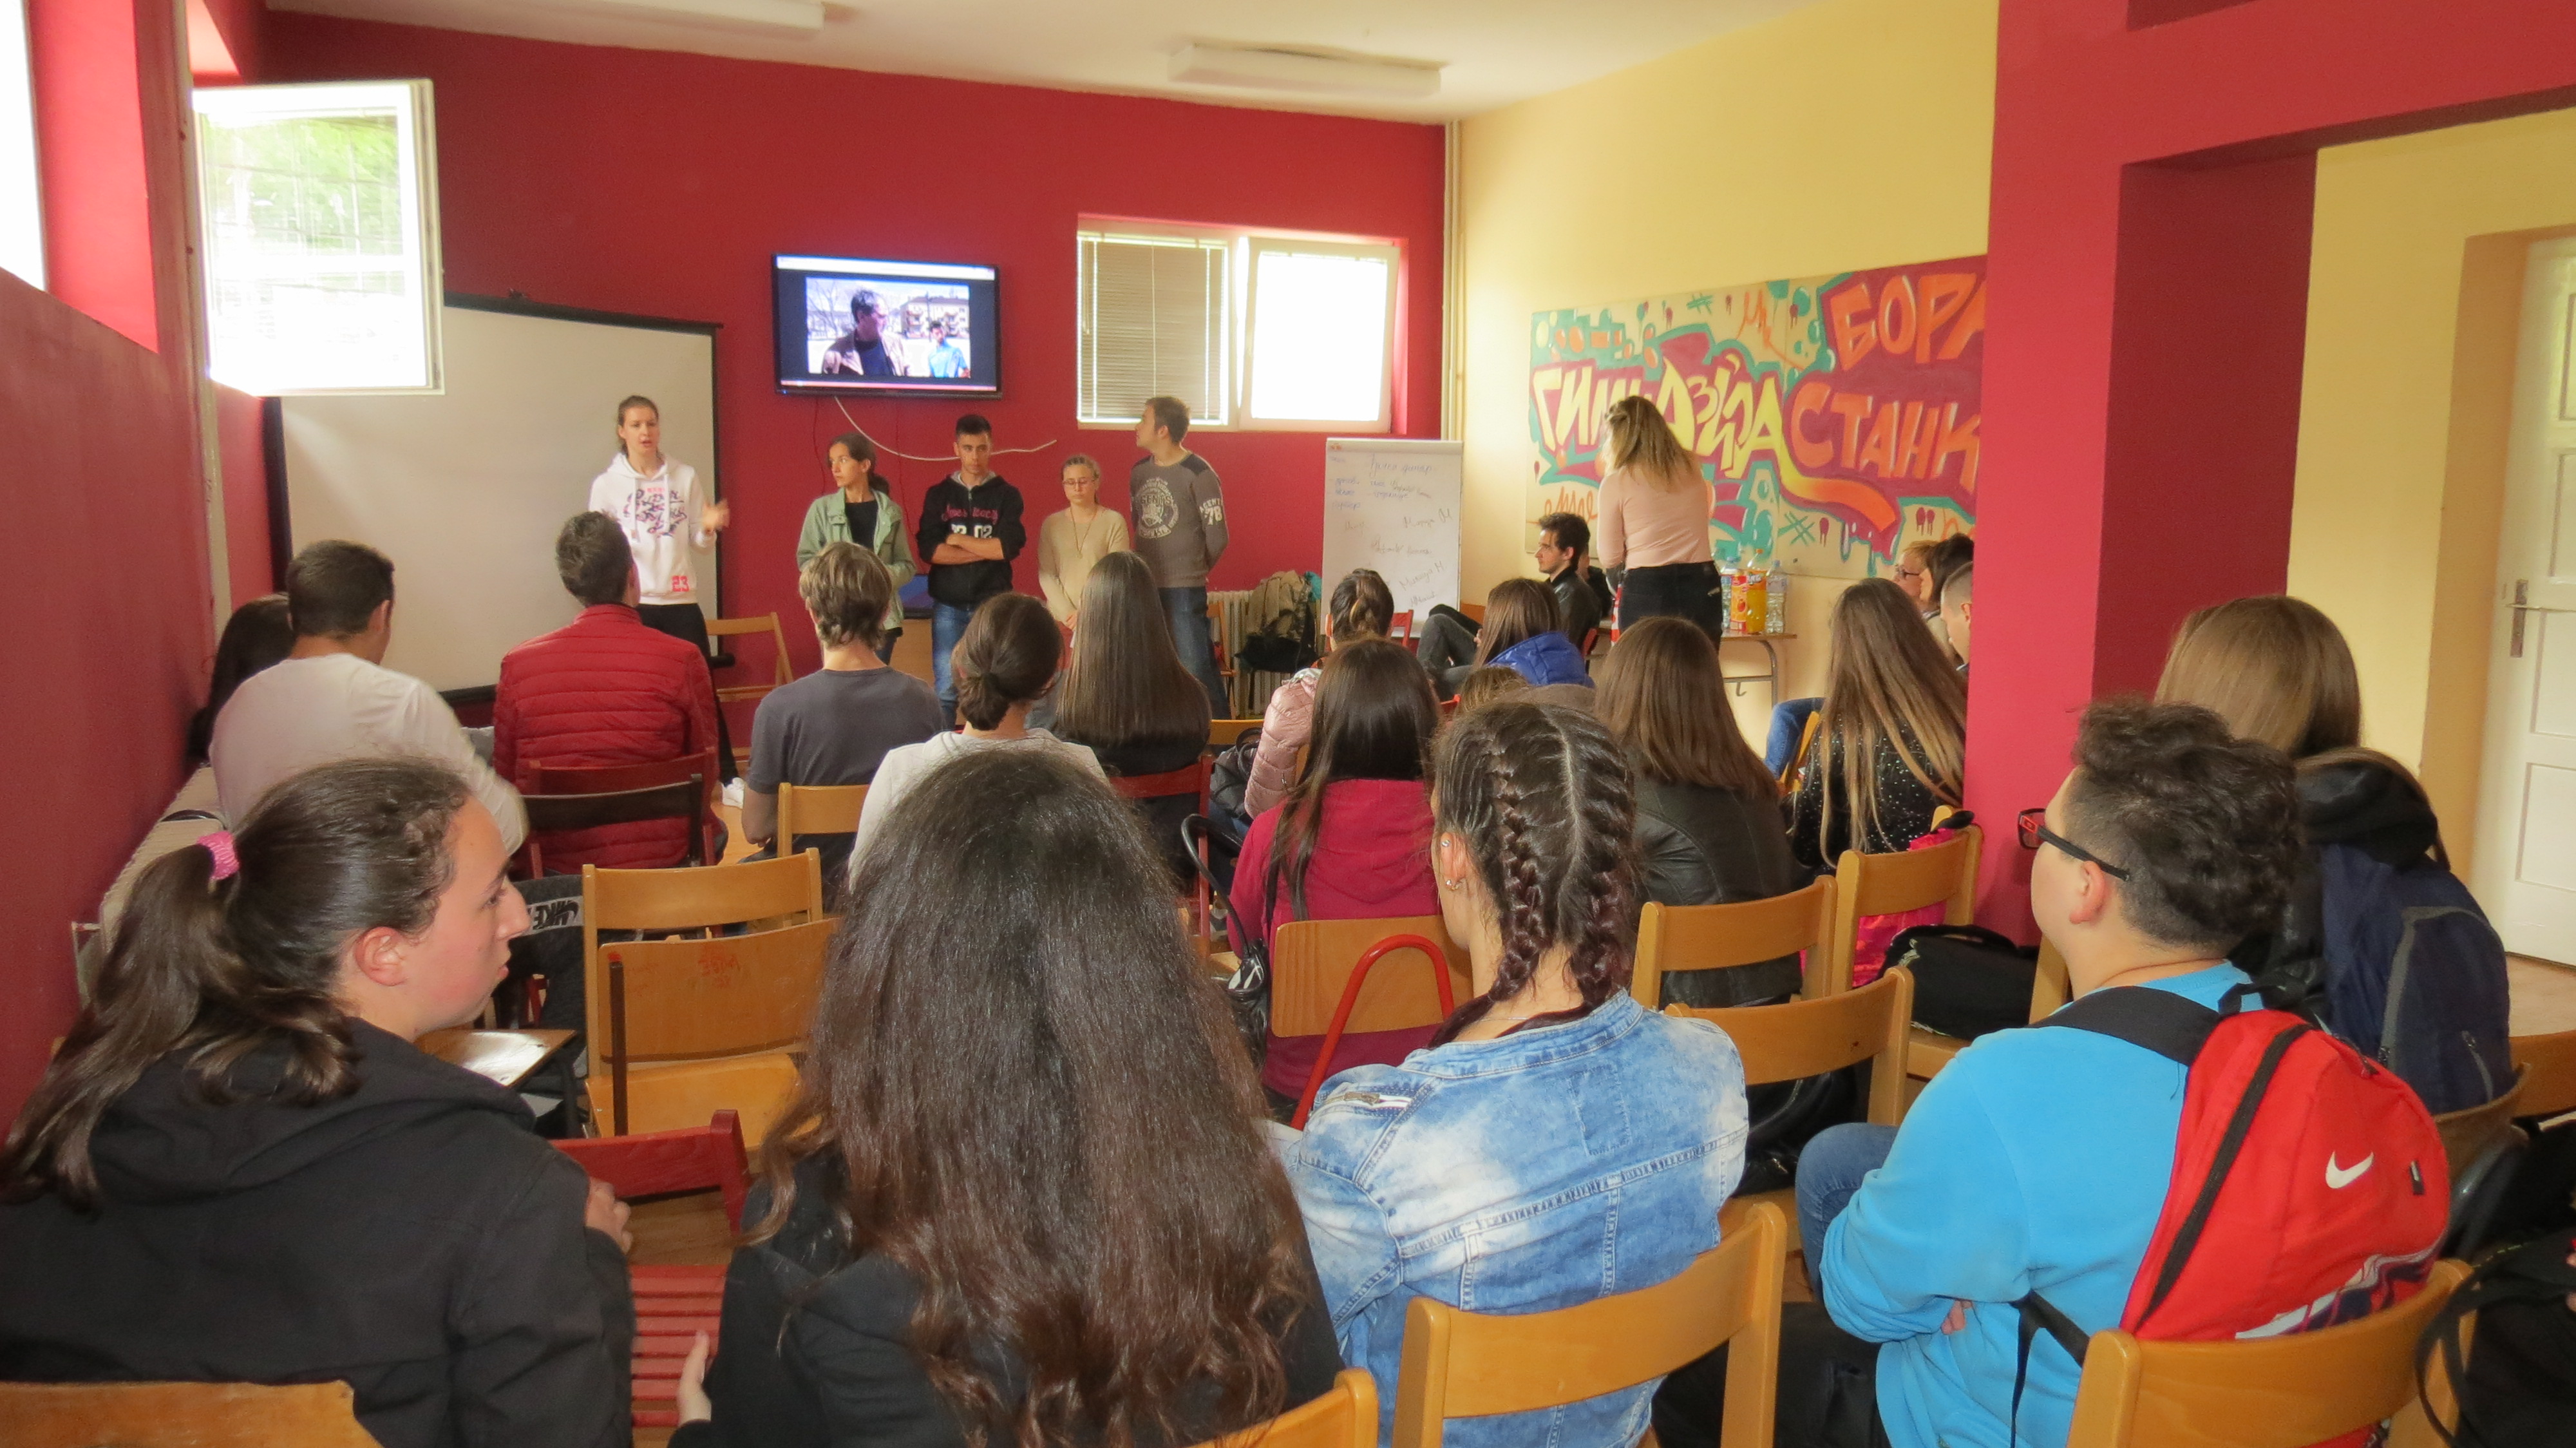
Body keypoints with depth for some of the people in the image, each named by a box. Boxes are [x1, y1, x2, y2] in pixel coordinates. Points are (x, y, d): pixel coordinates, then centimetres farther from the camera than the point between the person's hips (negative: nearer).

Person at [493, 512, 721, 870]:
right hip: (662, 861, -2)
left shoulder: (517, 665, -6)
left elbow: (505, 780, 3)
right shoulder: (682, 661, -12)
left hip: (558, 867, 3)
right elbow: (705, 783, -3)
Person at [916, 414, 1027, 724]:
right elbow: (929, 549, -7)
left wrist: (958, 540, -6)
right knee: (946, 688, -1)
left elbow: (1010, 546, -12)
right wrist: (986, 551, -10)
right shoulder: (939, 494, 6)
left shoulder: (1006, 495, 3)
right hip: (948, 605, 1)